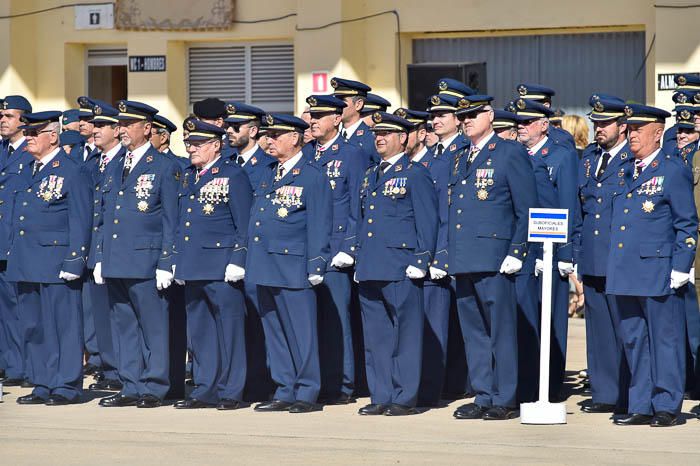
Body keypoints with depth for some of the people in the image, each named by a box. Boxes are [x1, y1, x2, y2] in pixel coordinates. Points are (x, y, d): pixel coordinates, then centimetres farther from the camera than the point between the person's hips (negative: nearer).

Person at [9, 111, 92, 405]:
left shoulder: (72, 171, -5)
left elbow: (80, 221, -9)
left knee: (63, 324, -3)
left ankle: (66, 388, 2)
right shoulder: (29, 170, 17)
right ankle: (43, 386, 17)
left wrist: (74, 262, -15)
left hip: (55, 265, -8)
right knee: (34, 328, 10)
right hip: (25, 265, 8)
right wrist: (14, 256, 15)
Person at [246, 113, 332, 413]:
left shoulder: (313, 178, -5)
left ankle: (307, 394, 3)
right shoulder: (268, 176, 17)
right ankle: (285, 392, 17)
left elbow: (319, 227, -8)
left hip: (292, 270, -8)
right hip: (265, 270, 8)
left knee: (301, 333, -3)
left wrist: (315, 267, -13)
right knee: (274, 334, 10)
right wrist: (251, 262, 17)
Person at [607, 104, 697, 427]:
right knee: (633, 341, 9)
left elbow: (688, 226, -5)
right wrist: (615, 267, 17)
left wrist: (680, 269, -12)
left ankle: (667, 407, 5)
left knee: (664, 339, -1)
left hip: (658, 273, -7)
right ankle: (641, 406, 15)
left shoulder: (673, 172, -3)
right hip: (626, 275, 7)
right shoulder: (627, 175, 17)